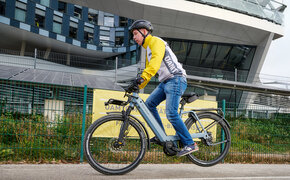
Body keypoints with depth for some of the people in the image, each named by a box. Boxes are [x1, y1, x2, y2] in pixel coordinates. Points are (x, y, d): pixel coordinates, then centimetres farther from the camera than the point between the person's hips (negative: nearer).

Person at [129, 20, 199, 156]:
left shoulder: (156, 42, -8)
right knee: (149, 104, 2)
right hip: (165, 82, 10)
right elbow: (149, 69, 27)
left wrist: (142, 77, -39)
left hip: (176, 79, -10)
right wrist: (138, 86, 19)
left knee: (171, 114, -17)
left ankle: (190, 144, -11)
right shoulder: (148, 48, 23)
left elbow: (156, 61, -27)